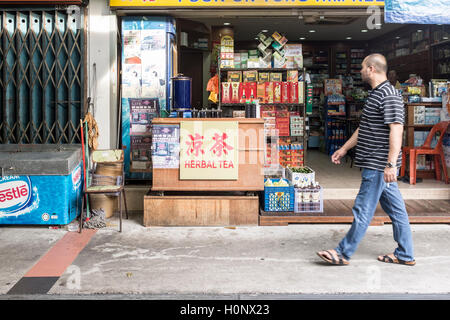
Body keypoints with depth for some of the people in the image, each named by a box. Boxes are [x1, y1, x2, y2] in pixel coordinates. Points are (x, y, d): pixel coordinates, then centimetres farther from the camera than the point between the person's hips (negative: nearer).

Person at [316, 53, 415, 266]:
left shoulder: (389, 95, -16)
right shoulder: (375, 94, 17)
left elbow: (396, 129, -24)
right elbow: (364, 128, 25)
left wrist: (391, 164, -29)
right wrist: (345, 148, 26)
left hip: (378, 166, -10)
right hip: (378, 166, 10)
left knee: (362, 211, -2)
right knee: (395, 210, 13)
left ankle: (344, 253, 7)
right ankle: (405, 255, 20)